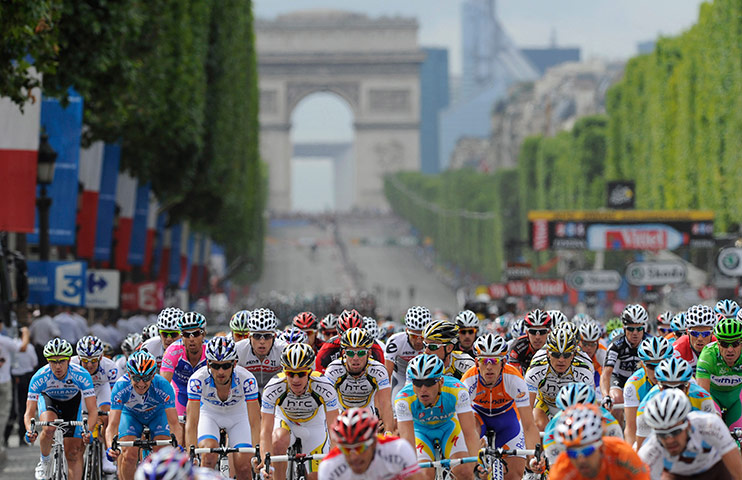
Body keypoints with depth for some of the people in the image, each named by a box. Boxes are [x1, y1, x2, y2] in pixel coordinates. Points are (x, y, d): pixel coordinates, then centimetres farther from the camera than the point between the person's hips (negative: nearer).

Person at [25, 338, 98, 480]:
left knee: (74, 452, -6)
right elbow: (29, 412, -31)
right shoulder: (39, 378, -34)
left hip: (72, 401, 1)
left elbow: (93, 411, -35)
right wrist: (30, 431, -52)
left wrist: (88, 431, -54)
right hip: (48, 399, 0)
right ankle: (45, 460, -3)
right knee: (48, 429, -32)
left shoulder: (82, 375, -35)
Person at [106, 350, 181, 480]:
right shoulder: (120, 387, -37)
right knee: (129, 455, -20)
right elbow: (112, 425, -38)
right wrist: (110, 447, -57)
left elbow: (174, 423, -37)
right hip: (131, 414, 0)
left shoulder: (163, 386, -37)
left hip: (158, 414, 0)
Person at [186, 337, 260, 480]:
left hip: (238, 415, 0)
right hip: (209, 414, 0)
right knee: (209, 453, -29)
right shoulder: (197, 379, -34)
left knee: (244, 467, -14)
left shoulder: (247, 380, -33)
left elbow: (254, 423, -32)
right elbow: (191, 423, -34)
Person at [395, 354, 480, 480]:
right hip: (420, 430, 0)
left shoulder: (457, 390, -35)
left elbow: (470, 432, -37)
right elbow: (407, 440, -41)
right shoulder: (403, 400, -35)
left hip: (448, 426, 0)